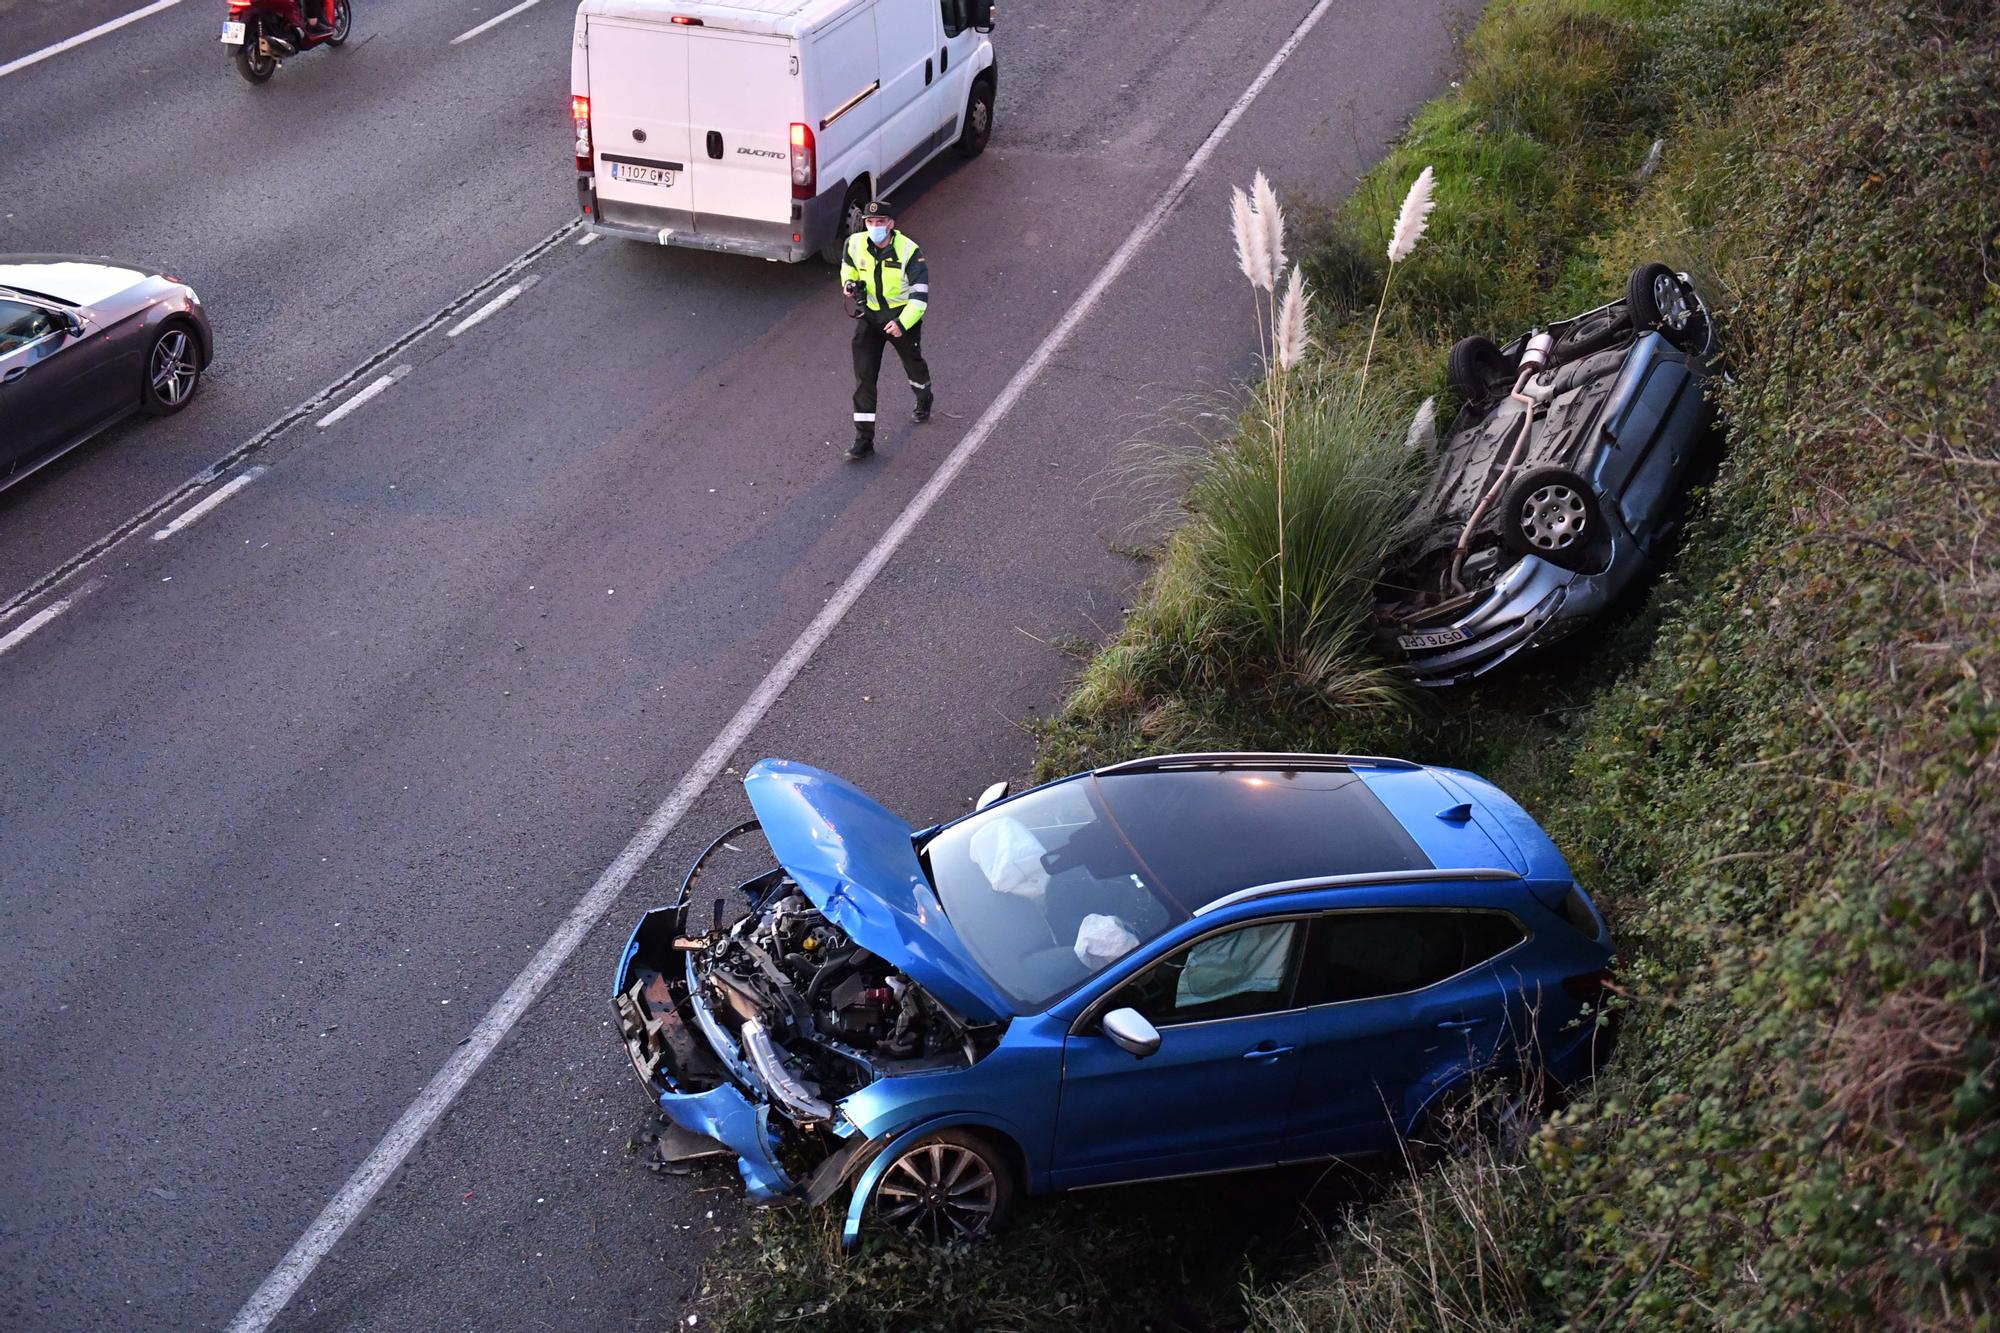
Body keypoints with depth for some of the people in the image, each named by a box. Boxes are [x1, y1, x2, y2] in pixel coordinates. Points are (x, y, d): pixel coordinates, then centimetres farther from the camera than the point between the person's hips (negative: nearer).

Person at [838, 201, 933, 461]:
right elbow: (848, 264, 16)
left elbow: (920, 295, -25)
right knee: (864, 376, -6)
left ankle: (924, 401, 57)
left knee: (913, 363, 22)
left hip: (902, 315, -2)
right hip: (869, 315, 3)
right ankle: (864, 439, -3)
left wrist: (903, 323, -37)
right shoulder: (855, 244, -10)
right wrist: (848, 282, -6)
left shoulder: (909, 252, -23)